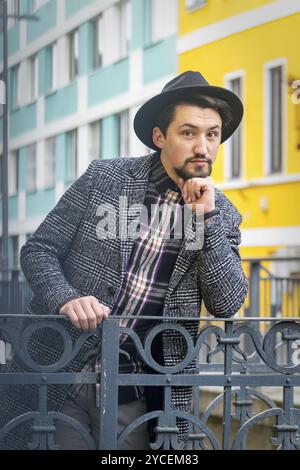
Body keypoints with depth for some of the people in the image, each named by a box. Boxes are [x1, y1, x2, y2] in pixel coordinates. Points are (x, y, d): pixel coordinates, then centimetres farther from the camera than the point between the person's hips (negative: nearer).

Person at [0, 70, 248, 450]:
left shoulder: (223, 215, 3)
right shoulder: (104, 177, -1)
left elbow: (227, 304, -4)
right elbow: (37, 250, 1)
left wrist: (208, 219, -13)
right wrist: (66, 299, -19)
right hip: (58, 377, -1)